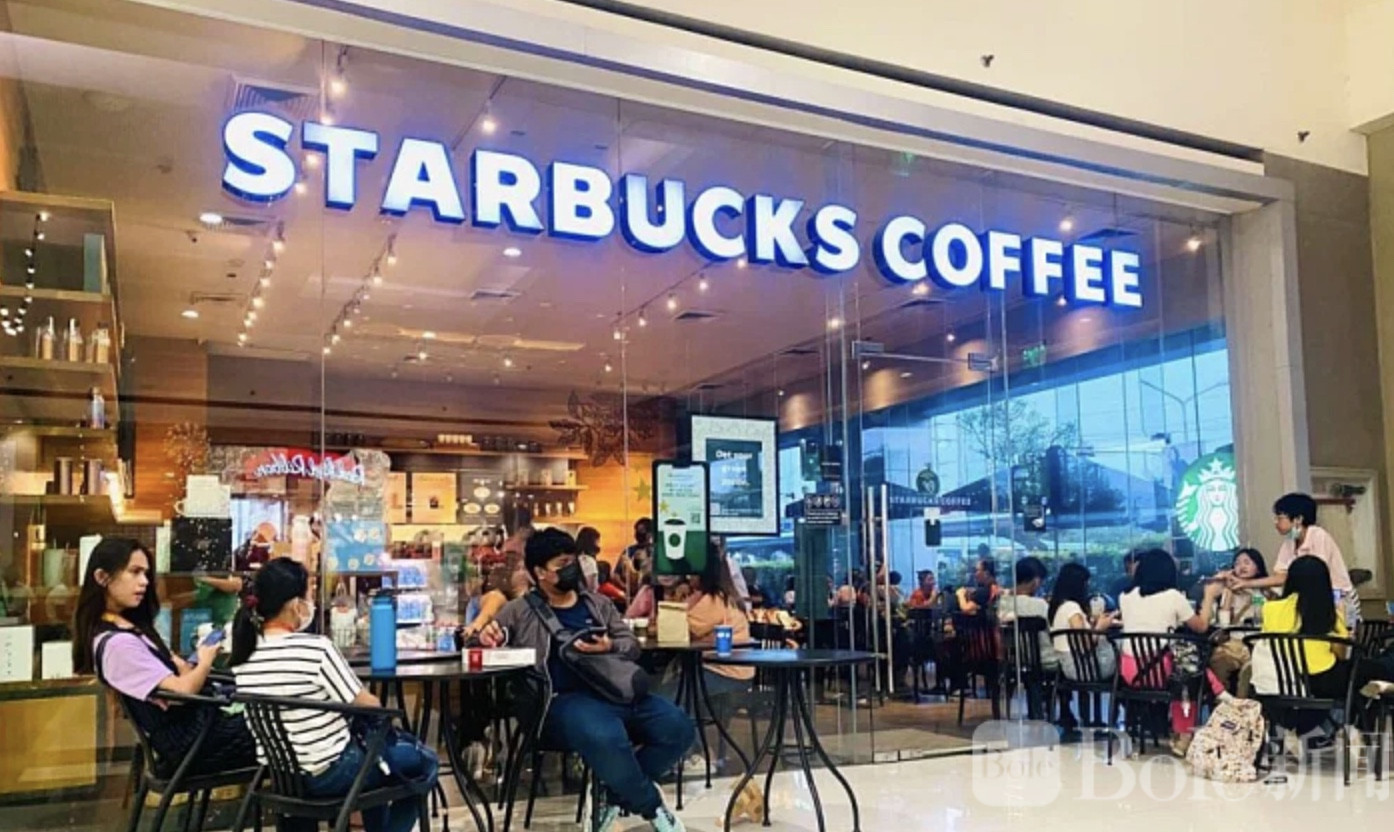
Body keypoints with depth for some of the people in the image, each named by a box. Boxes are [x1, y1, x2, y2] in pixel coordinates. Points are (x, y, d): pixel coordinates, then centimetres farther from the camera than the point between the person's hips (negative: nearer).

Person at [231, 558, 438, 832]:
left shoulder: (243, 653, -2)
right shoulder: (316, 649, -25)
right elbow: (368, 706, -15)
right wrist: (377, 706, 7)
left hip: (280, 773, 8)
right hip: (328, 772, -8)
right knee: (425, 761, 14)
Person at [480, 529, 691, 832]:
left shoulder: (597, 603, 21)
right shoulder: (520, 611, 10)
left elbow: (632, 645, 17)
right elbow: (485, 639, 8)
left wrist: (610, 647, -6)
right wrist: (487, 636, -17)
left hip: (616, 691, 5)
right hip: (564, 700, -5)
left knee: (678, 727, -18)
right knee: (606, 739, -38)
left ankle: (618, 795, -1)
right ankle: (653, 807, -12)